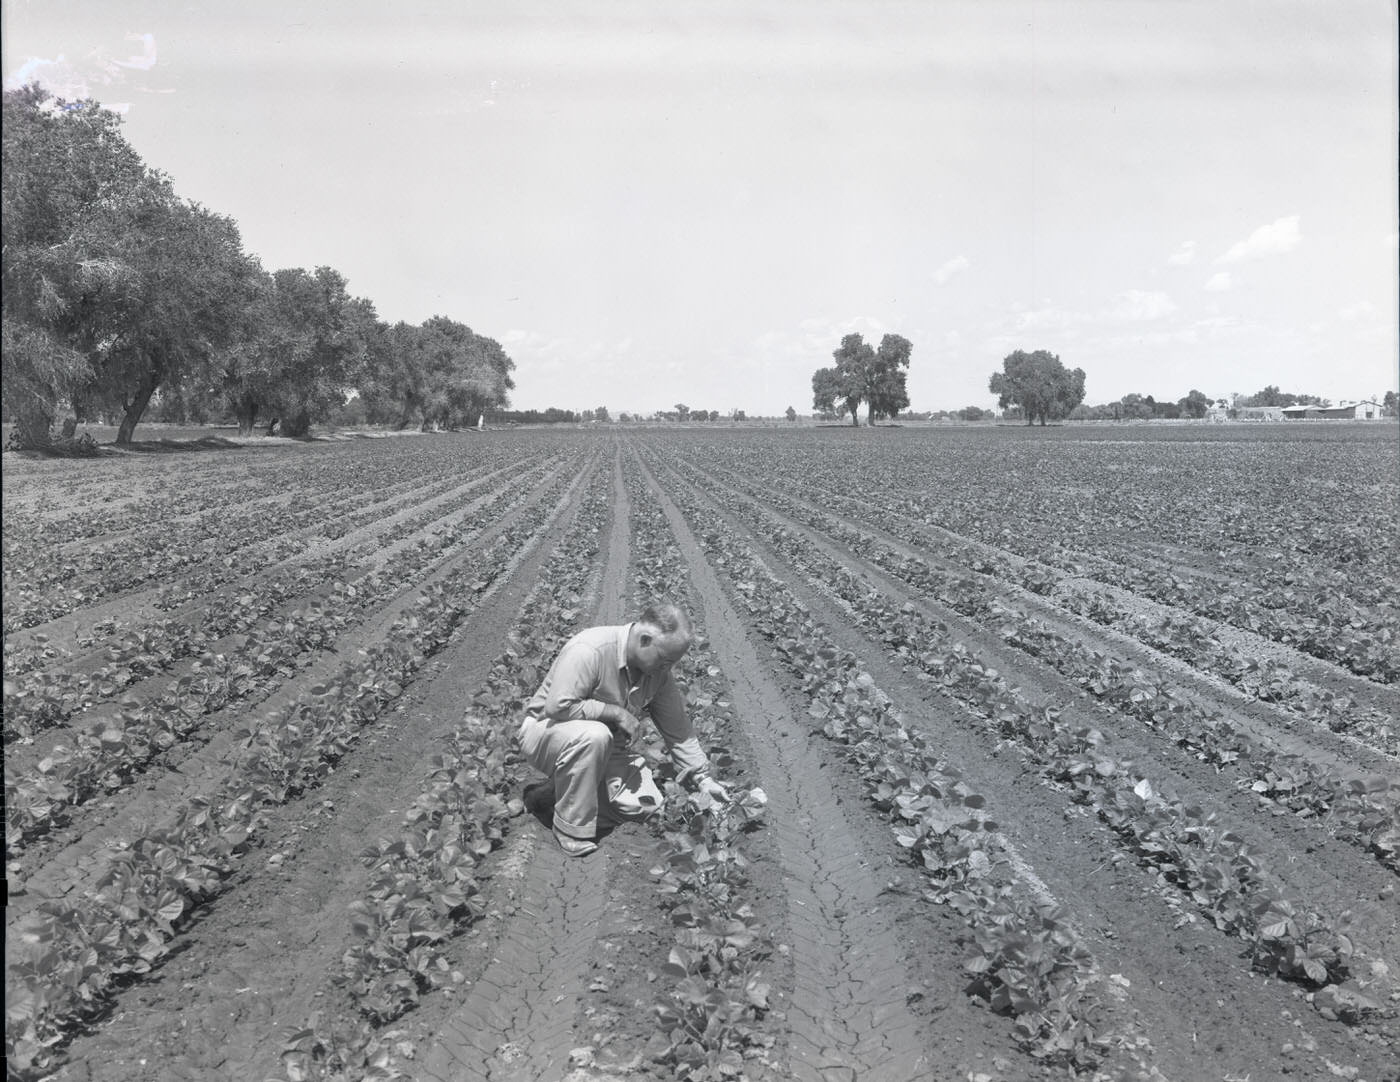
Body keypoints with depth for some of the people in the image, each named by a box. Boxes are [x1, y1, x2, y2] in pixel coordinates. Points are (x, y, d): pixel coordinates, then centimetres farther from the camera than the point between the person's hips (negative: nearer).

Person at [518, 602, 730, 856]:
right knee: (594, 735, -39)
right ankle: (571, 827, -21)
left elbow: (678, 728, 2)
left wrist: (703, 778, -2)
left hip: (604, 748, 7)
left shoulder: (658, 672, -6)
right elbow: (558, 706, -35)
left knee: (645, 805, -10)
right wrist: (616, 712, -27)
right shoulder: (589, 650, -29)